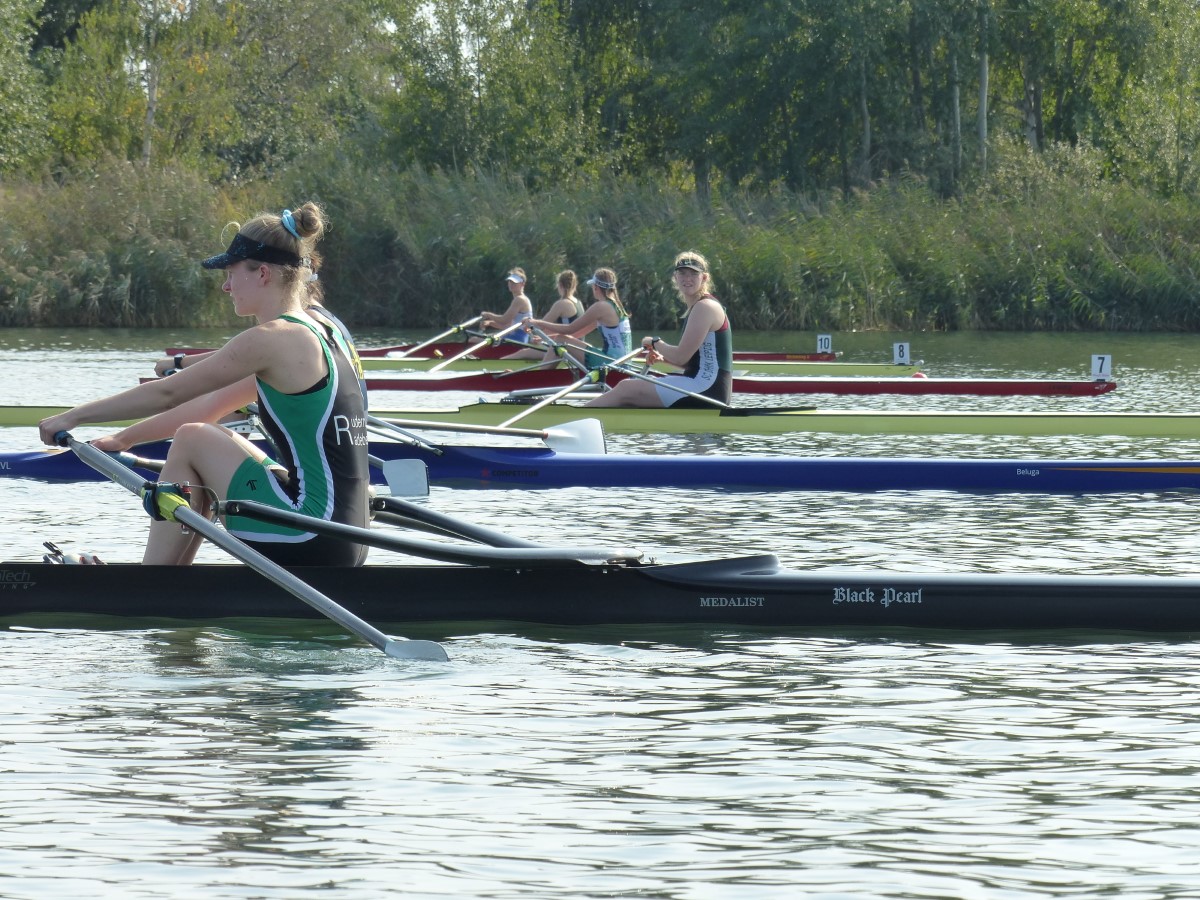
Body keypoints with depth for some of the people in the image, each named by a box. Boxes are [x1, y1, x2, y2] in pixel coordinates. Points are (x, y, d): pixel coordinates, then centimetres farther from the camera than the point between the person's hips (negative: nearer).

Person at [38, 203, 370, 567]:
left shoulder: (271, 339, -12)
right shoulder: (318, 334, 15)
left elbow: (166, 394, -5)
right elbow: (211, 406, 23)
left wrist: (73, 417, 5)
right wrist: (124, 438, 26)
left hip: (307, 542, -9)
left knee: (191, 442, 2)